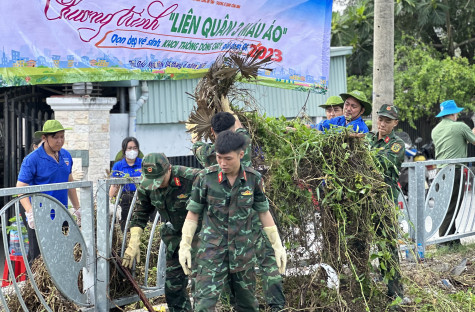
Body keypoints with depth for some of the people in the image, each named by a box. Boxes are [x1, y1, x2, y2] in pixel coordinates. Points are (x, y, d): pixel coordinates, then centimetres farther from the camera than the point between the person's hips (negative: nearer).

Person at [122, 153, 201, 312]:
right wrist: (134, 243, -7)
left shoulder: (191, 178, -29)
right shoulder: (146, 187, -10)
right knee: (173, 283, 7)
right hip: (175, 236, 5)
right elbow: (140, 214, 1)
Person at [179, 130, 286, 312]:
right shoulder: (206, 178, -8)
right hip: (212, 249, -2)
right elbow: (193, 214, 1)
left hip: (243, 251, 3)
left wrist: (278, 246, 7)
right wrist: (184, 246, -2)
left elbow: (264, 213, 7)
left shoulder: (254, 179, -3)